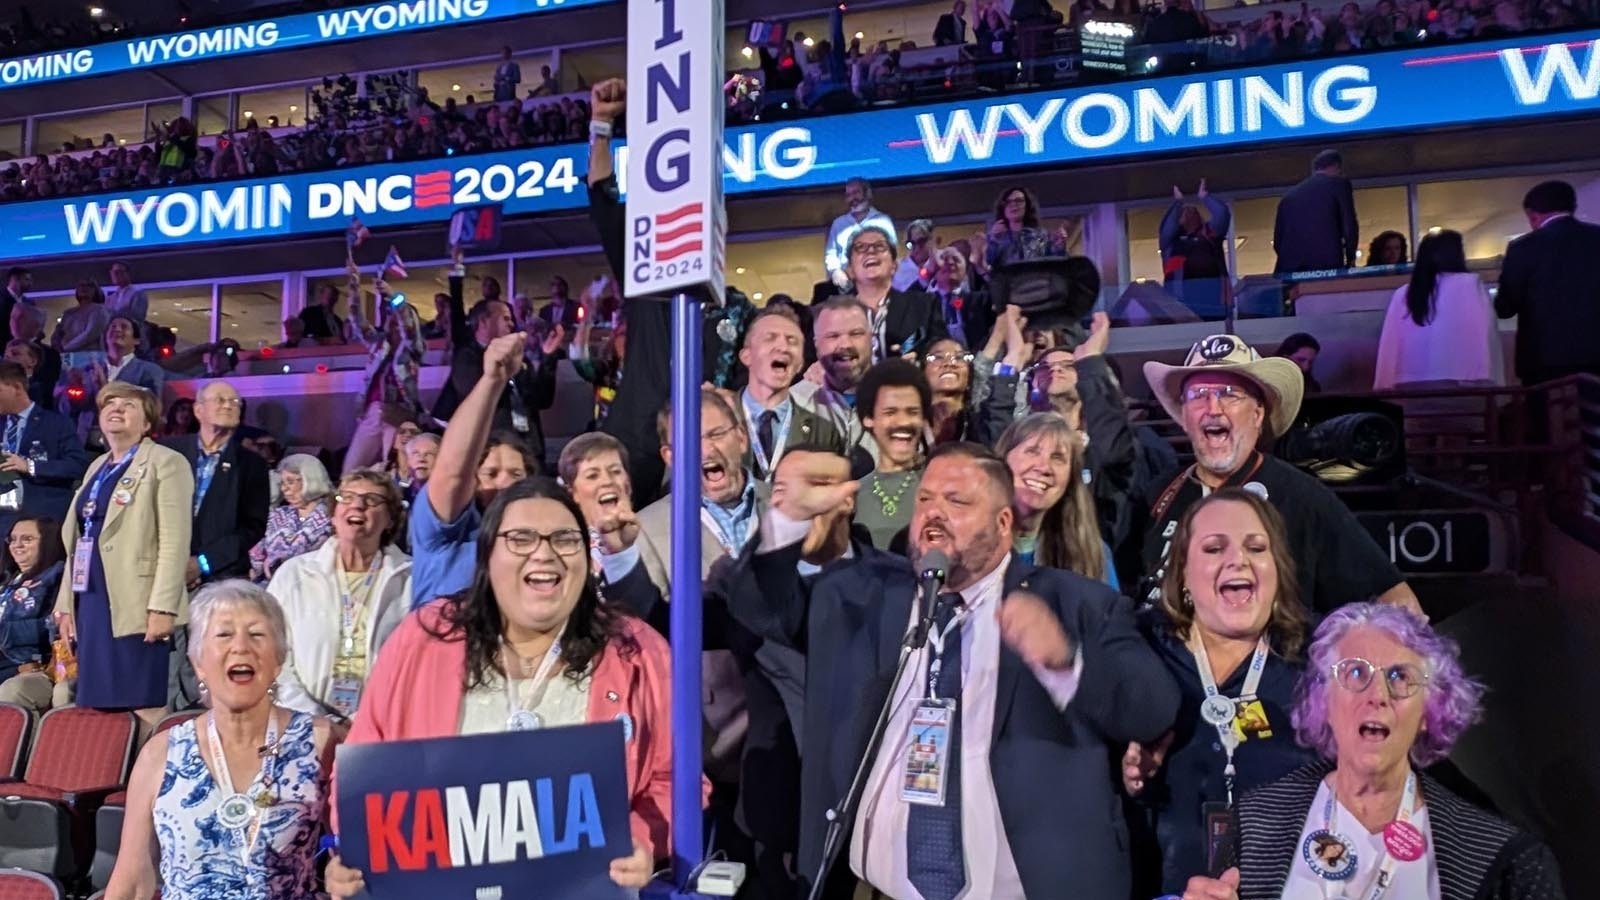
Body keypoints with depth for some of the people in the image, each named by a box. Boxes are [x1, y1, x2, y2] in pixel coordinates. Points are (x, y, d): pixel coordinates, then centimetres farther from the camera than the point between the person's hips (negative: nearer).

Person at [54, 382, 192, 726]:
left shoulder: (166, 463, -4)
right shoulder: (96, 468, 20)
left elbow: (175, 541, -13)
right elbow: (78, 541, 22)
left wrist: (162, 607, -19)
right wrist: (66, 604, 17)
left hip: (136, 606, -8)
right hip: (92, 603, 8)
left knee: (144, 708, -6)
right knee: (97, 707, 9)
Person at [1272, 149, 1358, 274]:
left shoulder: (1289, 194, 22)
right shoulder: (1339, 184, 11)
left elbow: (1277, 240, 19)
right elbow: (1350, 225, 2)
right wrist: (1350, 260, 12)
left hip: (1288, 269, 4)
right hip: (1327, 265, -3)